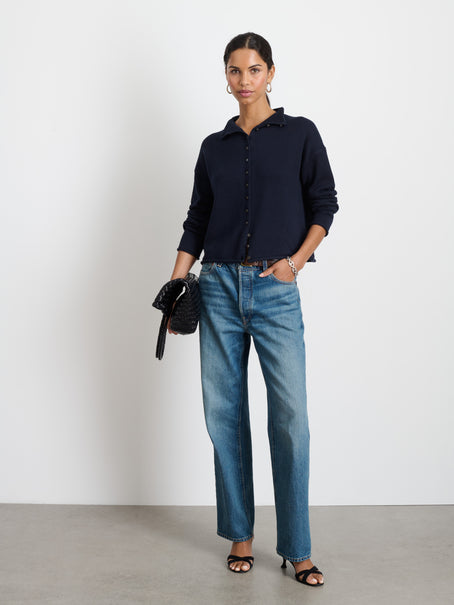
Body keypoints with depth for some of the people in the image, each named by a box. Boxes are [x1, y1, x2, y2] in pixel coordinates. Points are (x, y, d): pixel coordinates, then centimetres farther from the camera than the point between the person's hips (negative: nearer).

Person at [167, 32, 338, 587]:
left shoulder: (300, 134, 7)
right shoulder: (214, 146, 14)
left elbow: (324, 203, 5)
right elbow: (196, 220, 13)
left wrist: (298, 259, -9)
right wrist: (175, 289, 5)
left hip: (275, 290, -3)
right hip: (218, 286, 3)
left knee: (290, 416, -7)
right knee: (224, 413, 4)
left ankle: (297, 550, 4)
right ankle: (240, 535, 18)